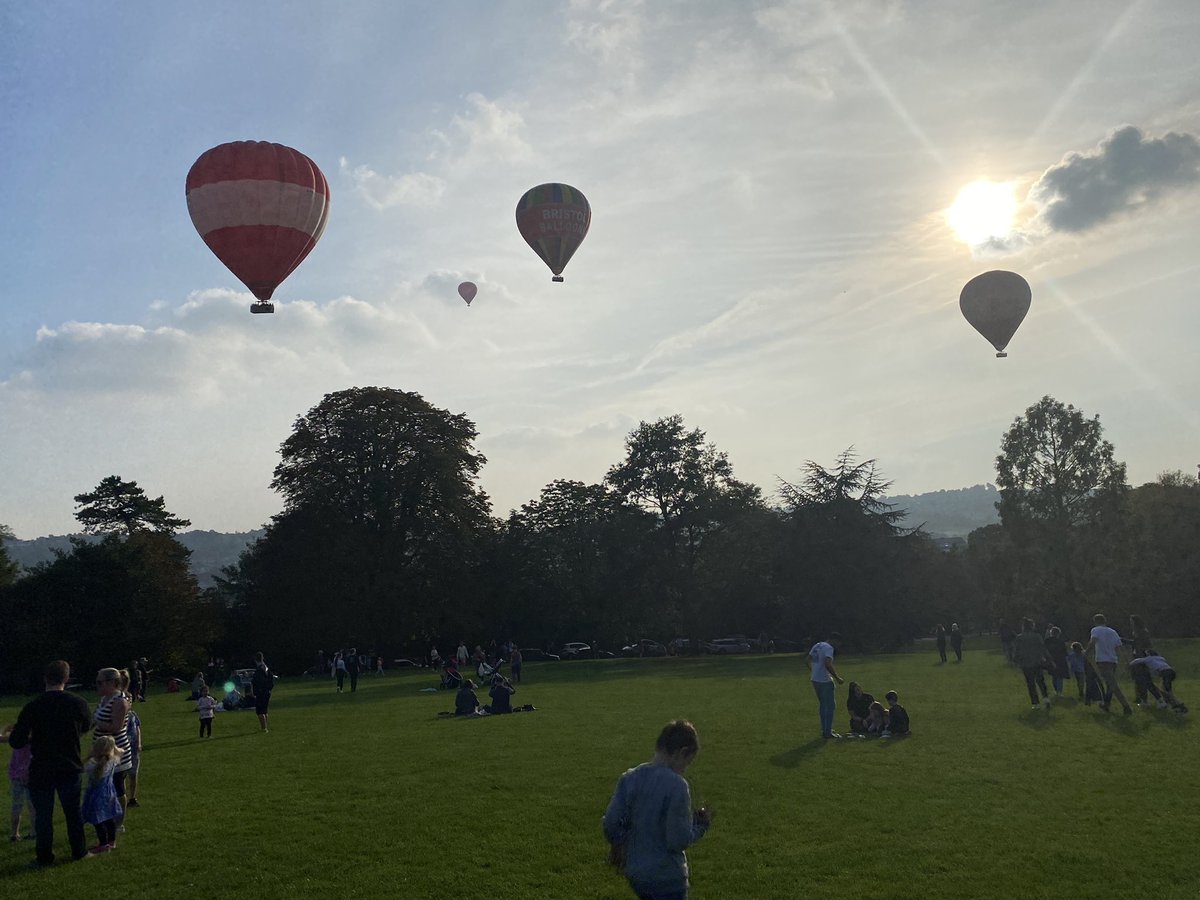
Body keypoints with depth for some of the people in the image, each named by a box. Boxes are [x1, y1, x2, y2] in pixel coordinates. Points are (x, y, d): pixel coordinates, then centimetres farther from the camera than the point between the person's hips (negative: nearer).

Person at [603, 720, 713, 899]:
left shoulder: (629, 778, -3)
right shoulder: (676, 785, -20)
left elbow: (610, 824, -1)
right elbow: (679, 840, -20)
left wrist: (618, 847, 17)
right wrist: (700, 824, -3)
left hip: (635, 873, 6)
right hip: (667, 878, -6)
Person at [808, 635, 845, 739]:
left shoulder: (817, 645, 13)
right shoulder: (829, 648, -14)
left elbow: (809, 659, 20)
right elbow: (828, 664, -25)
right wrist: (837, 678, -18)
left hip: (815, 679, 9)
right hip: (825, 681, -9)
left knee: (822, 704, 18)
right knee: (831, 706, 0)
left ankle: (825, 730, 25)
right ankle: (828, 732, 1)